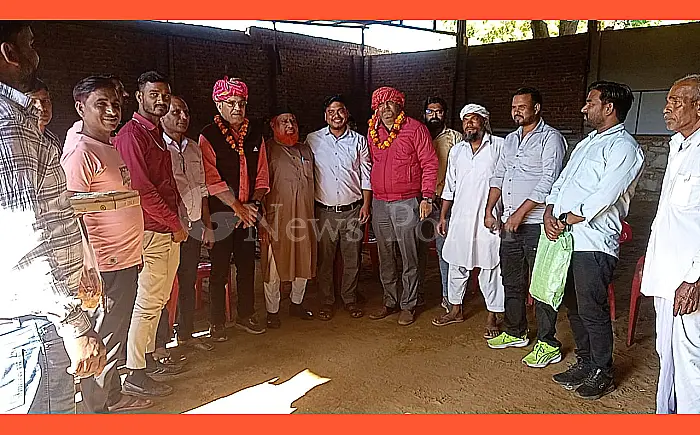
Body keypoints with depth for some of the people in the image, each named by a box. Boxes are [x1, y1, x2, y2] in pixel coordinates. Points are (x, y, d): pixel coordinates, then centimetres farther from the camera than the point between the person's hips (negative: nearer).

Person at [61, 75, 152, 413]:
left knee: (117, 335, 20)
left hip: (126, 261, 10)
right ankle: (95, 410, 19)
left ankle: (113, 397, 36)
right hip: (105, 266, -9)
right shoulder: (80, 152, -15)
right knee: (104, 340, 3)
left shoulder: (110, 147, 14)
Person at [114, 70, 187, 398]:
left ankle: (149, 357, 30)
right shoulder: (131, 135, -12)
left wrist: (176, 220, 11)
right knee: (148, 302, -4)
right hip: (151, 232, -10)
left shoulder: (156, 134, 19)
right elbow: (141, 189, -19)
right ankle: (135, 374, 6)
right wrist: (174, 223, -13)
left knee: (158, 299, 16)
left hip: (167, 230, 10)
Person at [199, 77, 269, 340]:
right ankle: (217, 322, 15)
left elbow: (262, 174, 8)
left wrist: (253, 204, -4)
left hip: (249, 212, 4)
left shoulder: (255, 133, 8)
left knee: (247, 265, 12)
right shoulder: (208, 136, -6)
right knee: (220, 269, 2)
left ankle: (246, 316, 27)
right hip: (221, 212, -4)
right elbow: (212, 180, -11)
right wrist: (238, 207, -13)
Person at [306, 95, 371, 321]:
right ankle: (327, 301, 22)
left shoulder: (358, 140, 5)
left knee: (352, 259, 7)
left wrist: (366, 205, 1)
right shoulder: (313, 140, 2)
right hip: (324, 211, 0)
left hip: (352, 210, 1)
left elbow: (366, 175, 8)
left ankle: (350, 299, 24)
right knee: (324, 259, 6)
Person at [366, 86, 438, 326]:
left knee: (409, 258, 2)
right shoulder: (373, 132, 11)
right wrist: (367, 201, 13)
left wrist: (427, 197, -12)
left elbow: (430, 164, -6)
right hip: (379, 203, 5)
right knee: (385, 258, 13)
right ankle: (390, 301, 26)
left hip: (407, 203, -5)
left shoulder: (415, 128, -5)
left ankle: (408, 304, 15)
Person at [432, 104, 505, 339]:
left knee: (489, 267, 2)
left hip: (489, 219, -4)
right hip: (460, 217, 5)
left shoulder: (500, 146, -2)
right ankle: (455, 309, 27)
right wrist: (443, 217, 14)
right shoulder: (456, 150, 12)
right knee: (457, 263, 12)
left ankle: (492, 316, 15)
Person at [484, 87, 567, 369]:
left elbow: (548, 183, -16)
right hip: (509, 223, 8)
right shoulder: (511, 139, 16)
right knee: (512, 281, 16)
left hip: (535, 223, -8)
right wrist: (489, 210, 10)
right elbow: (498, 176, 19)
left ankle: (548, 345, 8)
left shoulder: (550, 138, -8)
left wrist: (519, 214, -18)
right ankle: (515, 332, 31)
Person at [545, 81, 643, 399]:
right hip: (566, 239, 9)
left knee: (592, 311, 0)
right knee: (574, 306, 16)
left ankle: (602, 374, 18)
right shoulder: (587, 143, 21)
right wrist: (549, 213, 0)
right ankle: (584, 364, 31)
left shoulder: (624, 147, -8)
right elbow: (561, 182, 16)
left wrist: (566, 220, -12)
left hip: (593, 244, -8)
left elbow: (604, 197, -18)